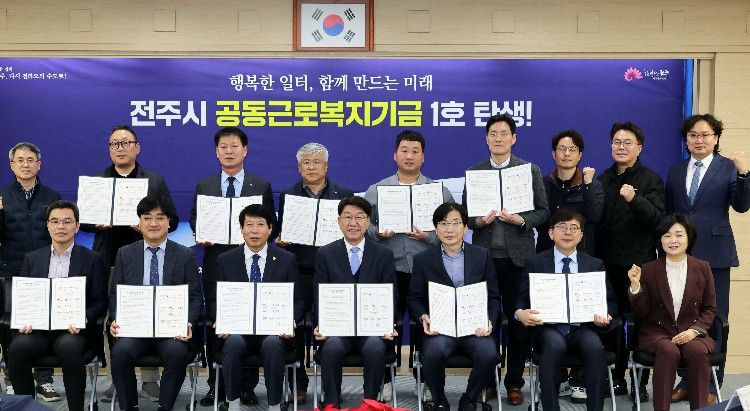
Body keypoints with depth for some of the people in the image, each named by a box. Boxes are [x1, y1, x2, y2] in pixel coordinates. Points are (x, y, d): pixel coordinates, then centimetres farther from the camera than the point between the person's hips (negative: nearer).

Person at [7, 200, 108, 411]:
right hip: (37, 326, 3)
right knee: (17, 348, -29)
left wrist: (81, 320, -16)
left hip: (72, 329, -3)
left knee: (69, 348, -35)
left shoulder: (92, 259, 8)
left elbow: (100, 302, 3)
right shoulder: (32, 259, 17)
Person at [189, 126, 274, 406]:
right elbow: (195, 221, 12)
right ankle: (216, 386, 15)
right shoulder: (204, 186, 10)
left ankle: (247, 387, 11)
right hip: (216, 264, 1)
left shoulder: (262, 186, 6)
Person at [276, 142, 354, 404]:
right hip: (298, 271, 1)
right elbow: (280, 233, 12)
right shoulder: (287, 195, 11)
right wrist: (280, 240, -9)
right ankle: (298, 385, 15)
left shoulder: (344, 195, 8)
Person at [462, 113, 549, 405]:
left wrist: (521, 220, -14)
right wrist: (478, 221, -12)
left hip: (517, 257, -1)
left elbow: (543, 211, 3)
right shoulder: (473, 172, 8)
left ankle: (514, 383, 14)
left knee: (517, 321, 4)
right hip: (484, 256, 1)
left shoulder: (531, 171, 5)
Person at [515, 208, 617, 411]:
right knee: (554, 345, -35)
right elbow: (521, 299, 7)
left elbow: (610, 300, 13)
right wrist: (521, 313, -17)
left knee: (594, 346, -32)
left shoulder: (595, 265, 15)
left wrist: (606, 316, -11)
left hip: (582, 328, 1)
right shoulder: (535, 263, 9)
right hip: (549, 328, -1)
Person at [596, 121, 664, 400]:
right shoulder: (603, 179, 12)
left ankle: (640, 382, 10)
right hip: (608, 262, 4)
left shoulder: (650, 180, -1)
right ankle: (617, 377, 17)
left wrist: (635, 199, -28)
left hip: (638, 262, -4)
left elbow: (656, 218, -14)